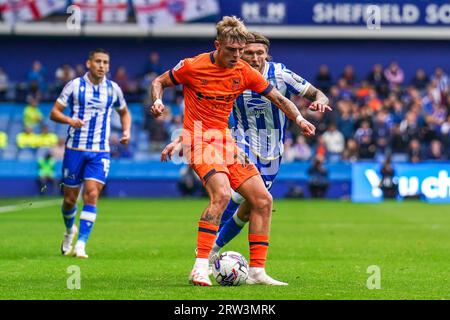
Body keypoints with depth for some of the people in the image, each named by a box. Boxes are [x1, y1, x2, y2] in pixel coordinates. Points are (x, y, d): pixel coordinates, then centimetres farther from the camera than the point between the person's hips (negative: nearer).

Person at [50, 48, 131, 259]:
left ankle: (81, 244, -15)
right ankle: (70, 230, 37)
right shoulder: (74, 86, -2)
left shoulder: (113, 89, 6)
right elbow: (54, 112, -1)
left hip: (100, 151, 1)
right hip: (75, 149, -1)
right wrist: (70, 120, -22)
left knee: (92, 194, -15)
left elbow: (124, 112, 23)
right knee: (70, 199, 5)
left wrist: (126, 131, 4)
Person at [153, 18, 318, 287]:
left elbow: (278, 98, 8)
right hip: (200, 139, -6)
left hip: (226, 140, 6)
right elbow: (159, 82, 5)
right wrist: (158, 101, -16)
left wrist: (299, 118, -7)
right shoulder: (193, 67, -10)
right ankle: (200, 269, -29)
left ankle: (257, 271, 9)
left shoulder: (245, 72, 2)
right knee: (222, 194, -30)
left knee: (263, 200, 1)